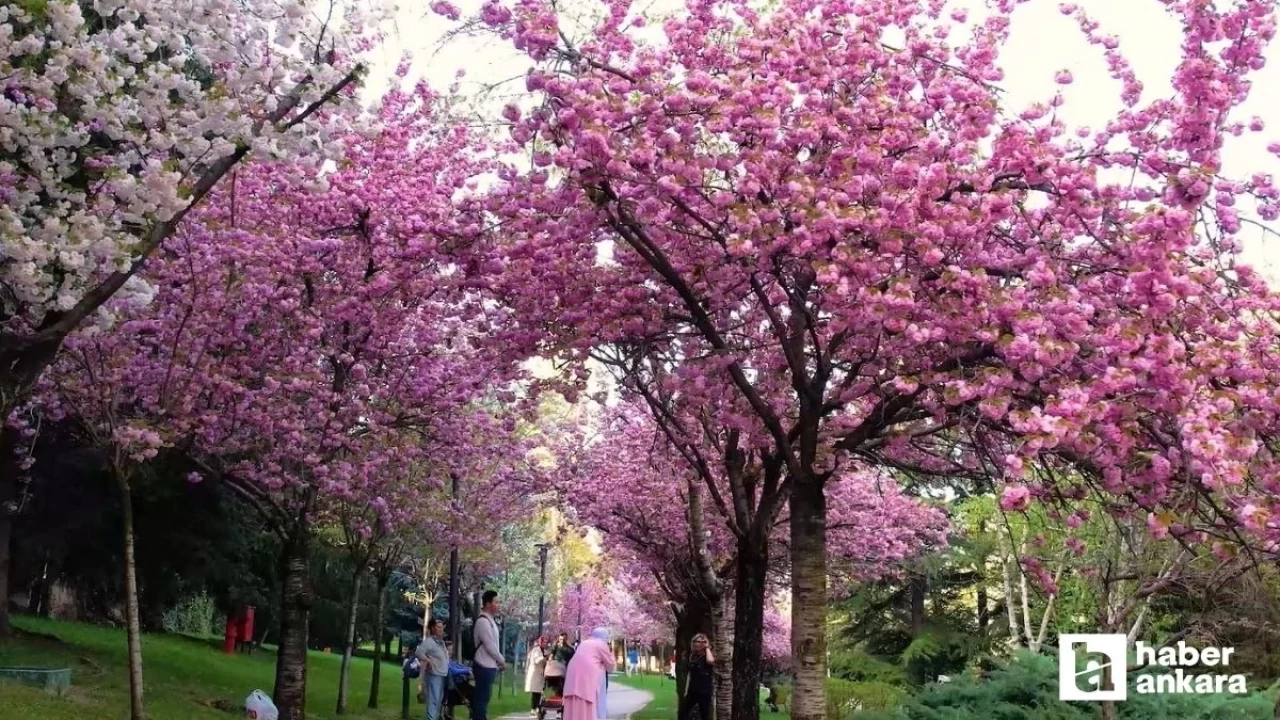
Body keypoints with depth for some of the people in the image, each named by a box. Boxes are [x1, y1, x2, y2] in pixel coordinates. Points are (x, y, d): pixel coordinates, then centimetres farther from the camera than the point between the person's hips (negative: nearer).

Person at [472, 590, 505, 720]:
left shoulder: (489, 620, 14)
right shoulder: (483, 621, -17)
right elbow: (490, 646, -19)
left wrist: (498, 662, 10)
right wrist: (502, 662, -8)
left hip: (489, 666, 10)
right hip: (485, 667, -10)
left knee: (483, 699, 13)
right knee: (481, 699, -6)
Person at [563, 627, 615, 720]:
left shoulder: (584, 643, 25)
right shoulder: (602, 644, 5)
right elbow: (610, 665, 8)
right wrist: (611, 653, 23)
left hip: (573, 676, 7)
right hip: (588, 677, -7)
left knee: (575, 710, 4)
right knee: (589, 711, -5)